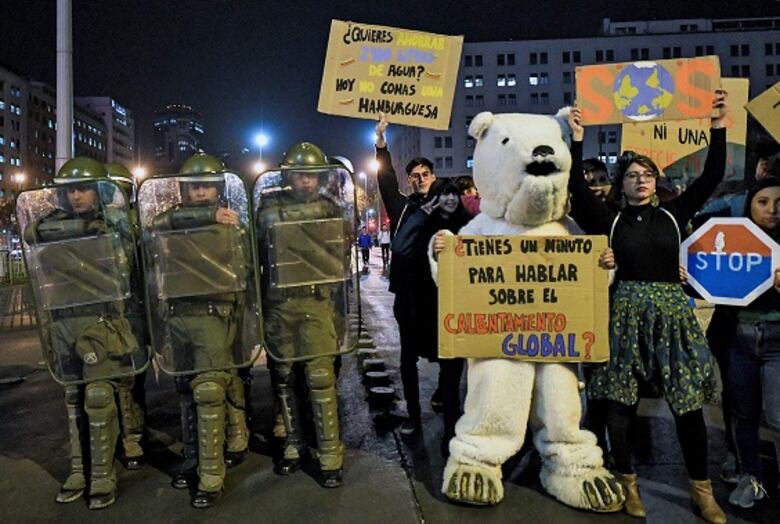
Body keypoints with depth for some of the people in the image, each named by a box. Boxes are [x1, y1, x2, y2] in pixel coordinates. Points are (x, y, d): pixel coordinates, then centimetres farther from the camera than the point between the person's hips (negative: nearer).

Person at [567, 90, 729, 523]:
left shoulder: (673, 214, 9)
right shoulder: (610, 220, 4)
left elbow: (712, 177, 4)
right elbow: (577, 186, -6)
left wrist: (718, 127, -1)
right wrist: (577, 139, -9)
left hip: (672, 311, 2)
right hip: (627, 312, -1)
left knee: (688, 402, 4)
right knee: (621, 401, 3)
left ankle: (701, 489, 21)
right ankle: (626, 481, 19)